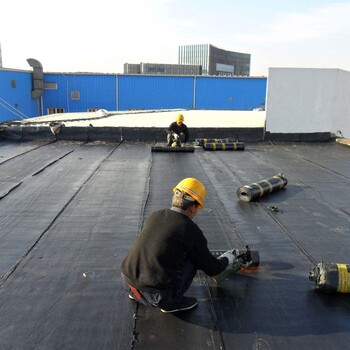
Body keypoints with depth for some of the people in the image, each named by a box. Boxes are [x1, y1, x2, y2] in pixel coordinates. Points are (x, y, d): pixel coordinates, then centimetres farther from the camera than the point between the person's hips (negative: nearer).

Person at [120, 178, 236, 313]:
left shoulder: (155, 215, 8)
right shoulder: (191, 230, -9)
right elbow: (211, 269, 4)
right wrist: (227, 260, 26)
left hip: (127, 282, 6)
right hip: (157, 296, -6)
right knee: (193, 258, 9)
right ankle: (171, 302, 9)